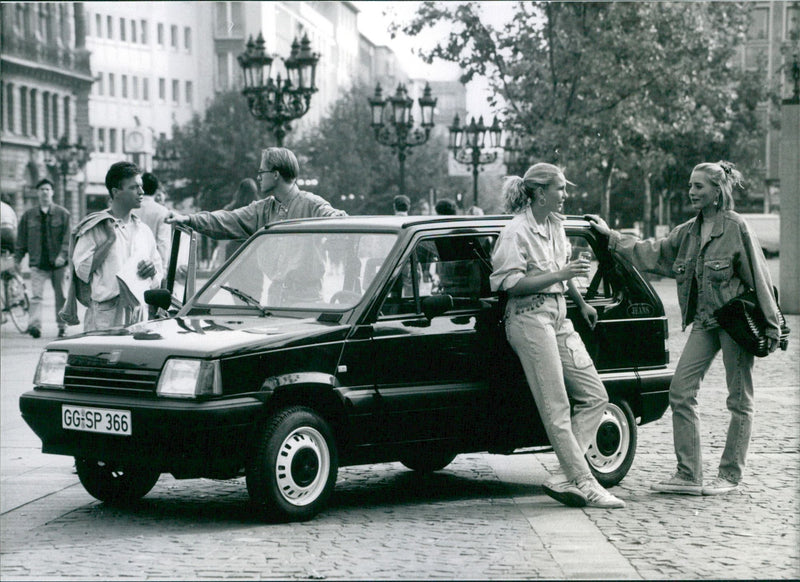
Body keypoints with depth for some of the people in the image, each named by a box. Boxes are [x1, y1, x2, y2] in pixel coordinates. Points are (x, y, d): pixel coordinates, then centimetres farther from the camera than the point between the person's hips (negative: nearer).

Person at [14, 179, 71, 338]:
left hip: (58, 263, -1)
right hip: (37, 263, 1)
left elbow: (67, 237, -2)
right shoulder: (28, 215, 10)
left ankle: (61, 326, 16)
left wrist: (63, 255, -15)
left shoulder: (63, 214, 4)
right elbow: (21, 239, 13)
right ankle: (34, 325, -23)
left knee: (60, 296, 6)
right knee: (36, 295, -13)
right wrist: (17, 258, 8)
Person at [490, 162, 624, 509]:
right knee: (556, 408, -9)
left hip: (558, 318, 9)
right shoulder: (517, 232, -11)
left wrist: (581, 303, 31)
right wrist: (558, 275, -20)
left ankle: (564, 479, -1)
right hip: (530, 320, -9)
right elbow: (509, 284, -18)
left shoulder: (555, 224, 14)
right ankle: (583, 483, -7)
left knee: (594, 397, 2)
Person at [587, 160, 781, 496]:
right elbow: (652, 253, 18)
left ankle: (730, 475, 12)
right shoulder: (688, 232, 10)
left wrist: (770, 326, -9)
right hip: (705, 322, 7)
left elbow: (757, 277, -8)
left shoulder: (736, 228, -10)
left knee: (739, 400, 2)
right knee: (681, 393, -1)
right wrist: (611, 237, 15)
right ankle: (689, 475, 4)